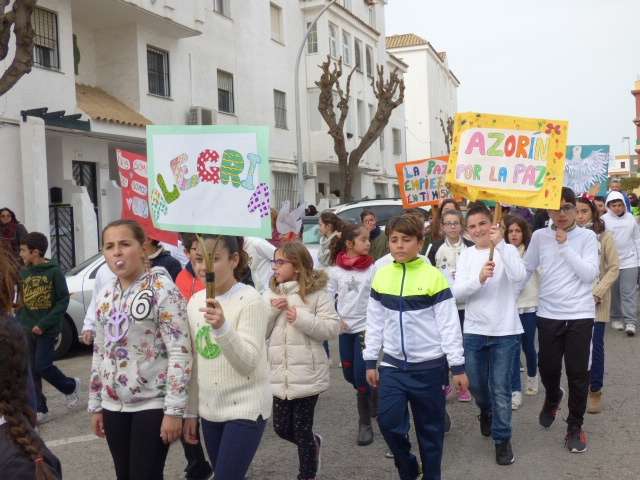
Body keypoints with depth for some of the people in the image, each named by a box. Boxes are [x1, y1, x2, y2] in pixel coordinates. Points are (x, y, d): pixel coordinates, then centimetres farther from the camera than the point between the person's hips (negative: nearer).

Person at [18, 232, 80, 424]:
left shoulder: (54, 271, -10)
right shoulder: (23, 273, 5)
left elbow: (63, 300, -11)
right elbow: (19, 301, 12)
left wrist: (44, 324, -17)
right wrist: (20, 325, 0)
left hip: (47, 329, -5)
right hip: (27, 329, 5)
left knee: (42, 366, -8)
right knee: (32, 371, 5)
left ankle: (71, 386, 19)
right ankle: (39, 410, 14)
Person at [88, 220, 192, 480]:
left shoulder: (162, 289, -11)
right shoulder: (106, 295, 10)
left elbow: (180, 352, -15)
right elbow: (100, 352, 16)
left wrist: (174, 409, -19)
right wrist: (95, 405, 15)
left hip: (153, 404, -6)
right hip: (114, 405, 6)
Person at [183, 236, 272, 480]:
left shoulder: (250, 300, -15)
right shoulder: (195, 301, 4)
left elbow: (248, 363, -20)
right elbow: (195, 363, 11)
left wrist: (222, 327, -34)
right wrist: (191, 411, 12)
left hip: (245, 409, -6)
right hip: (209, 410, 6)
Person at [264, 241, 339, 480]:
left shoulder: (317, 293, -8)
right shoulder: (270, 294, 6)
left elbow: (332, 328, -12)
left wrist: (302, 319, -21)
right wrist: (271, 310, -11)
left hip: (307, 374, -5)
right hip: (279, 375, 5)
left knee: (302, 430, 5)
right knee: (281, 428, 13)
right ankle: (313, 443, 44)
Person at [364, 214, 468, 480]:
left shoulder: (434, 277, -10)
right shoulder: (381, 276, 2)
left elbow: (449, 324, -8)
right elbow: (374, 323, 9)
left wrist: (457, 366, -8)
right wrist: (370, 361, 8)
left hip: (428, 366, -3)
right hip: (392, 365, 3)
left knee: (430, 427, 8)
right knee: (388, 421, -4)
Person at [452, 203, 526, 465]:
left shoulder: (507, 250, -4)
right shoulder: (466, 255, 4)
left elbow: (519, 276, -25)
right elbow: (457, 292, -6)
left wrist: (500, 244, -32)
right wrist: (479, 278, -24)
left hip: (505, 331, -3)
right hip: (474, 330, 3)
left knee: (501, 389, 1)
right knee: (476, 385, 15)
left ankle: (502, 439, 17)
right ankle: (486, 412, 47)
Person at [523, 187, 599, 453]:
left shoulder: (587, 236, -3)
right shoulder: (539, 236, 2)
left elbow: (589, 275, -12)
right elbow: (525, 270, 8)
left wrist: (565, 246, -15)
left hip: (580, 315, -2)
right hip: (548, 314, 2)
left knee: (577, 373, 4)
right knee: (548, 368, 12)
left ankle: (575, 426, 21)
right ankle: (552, 399, 46)